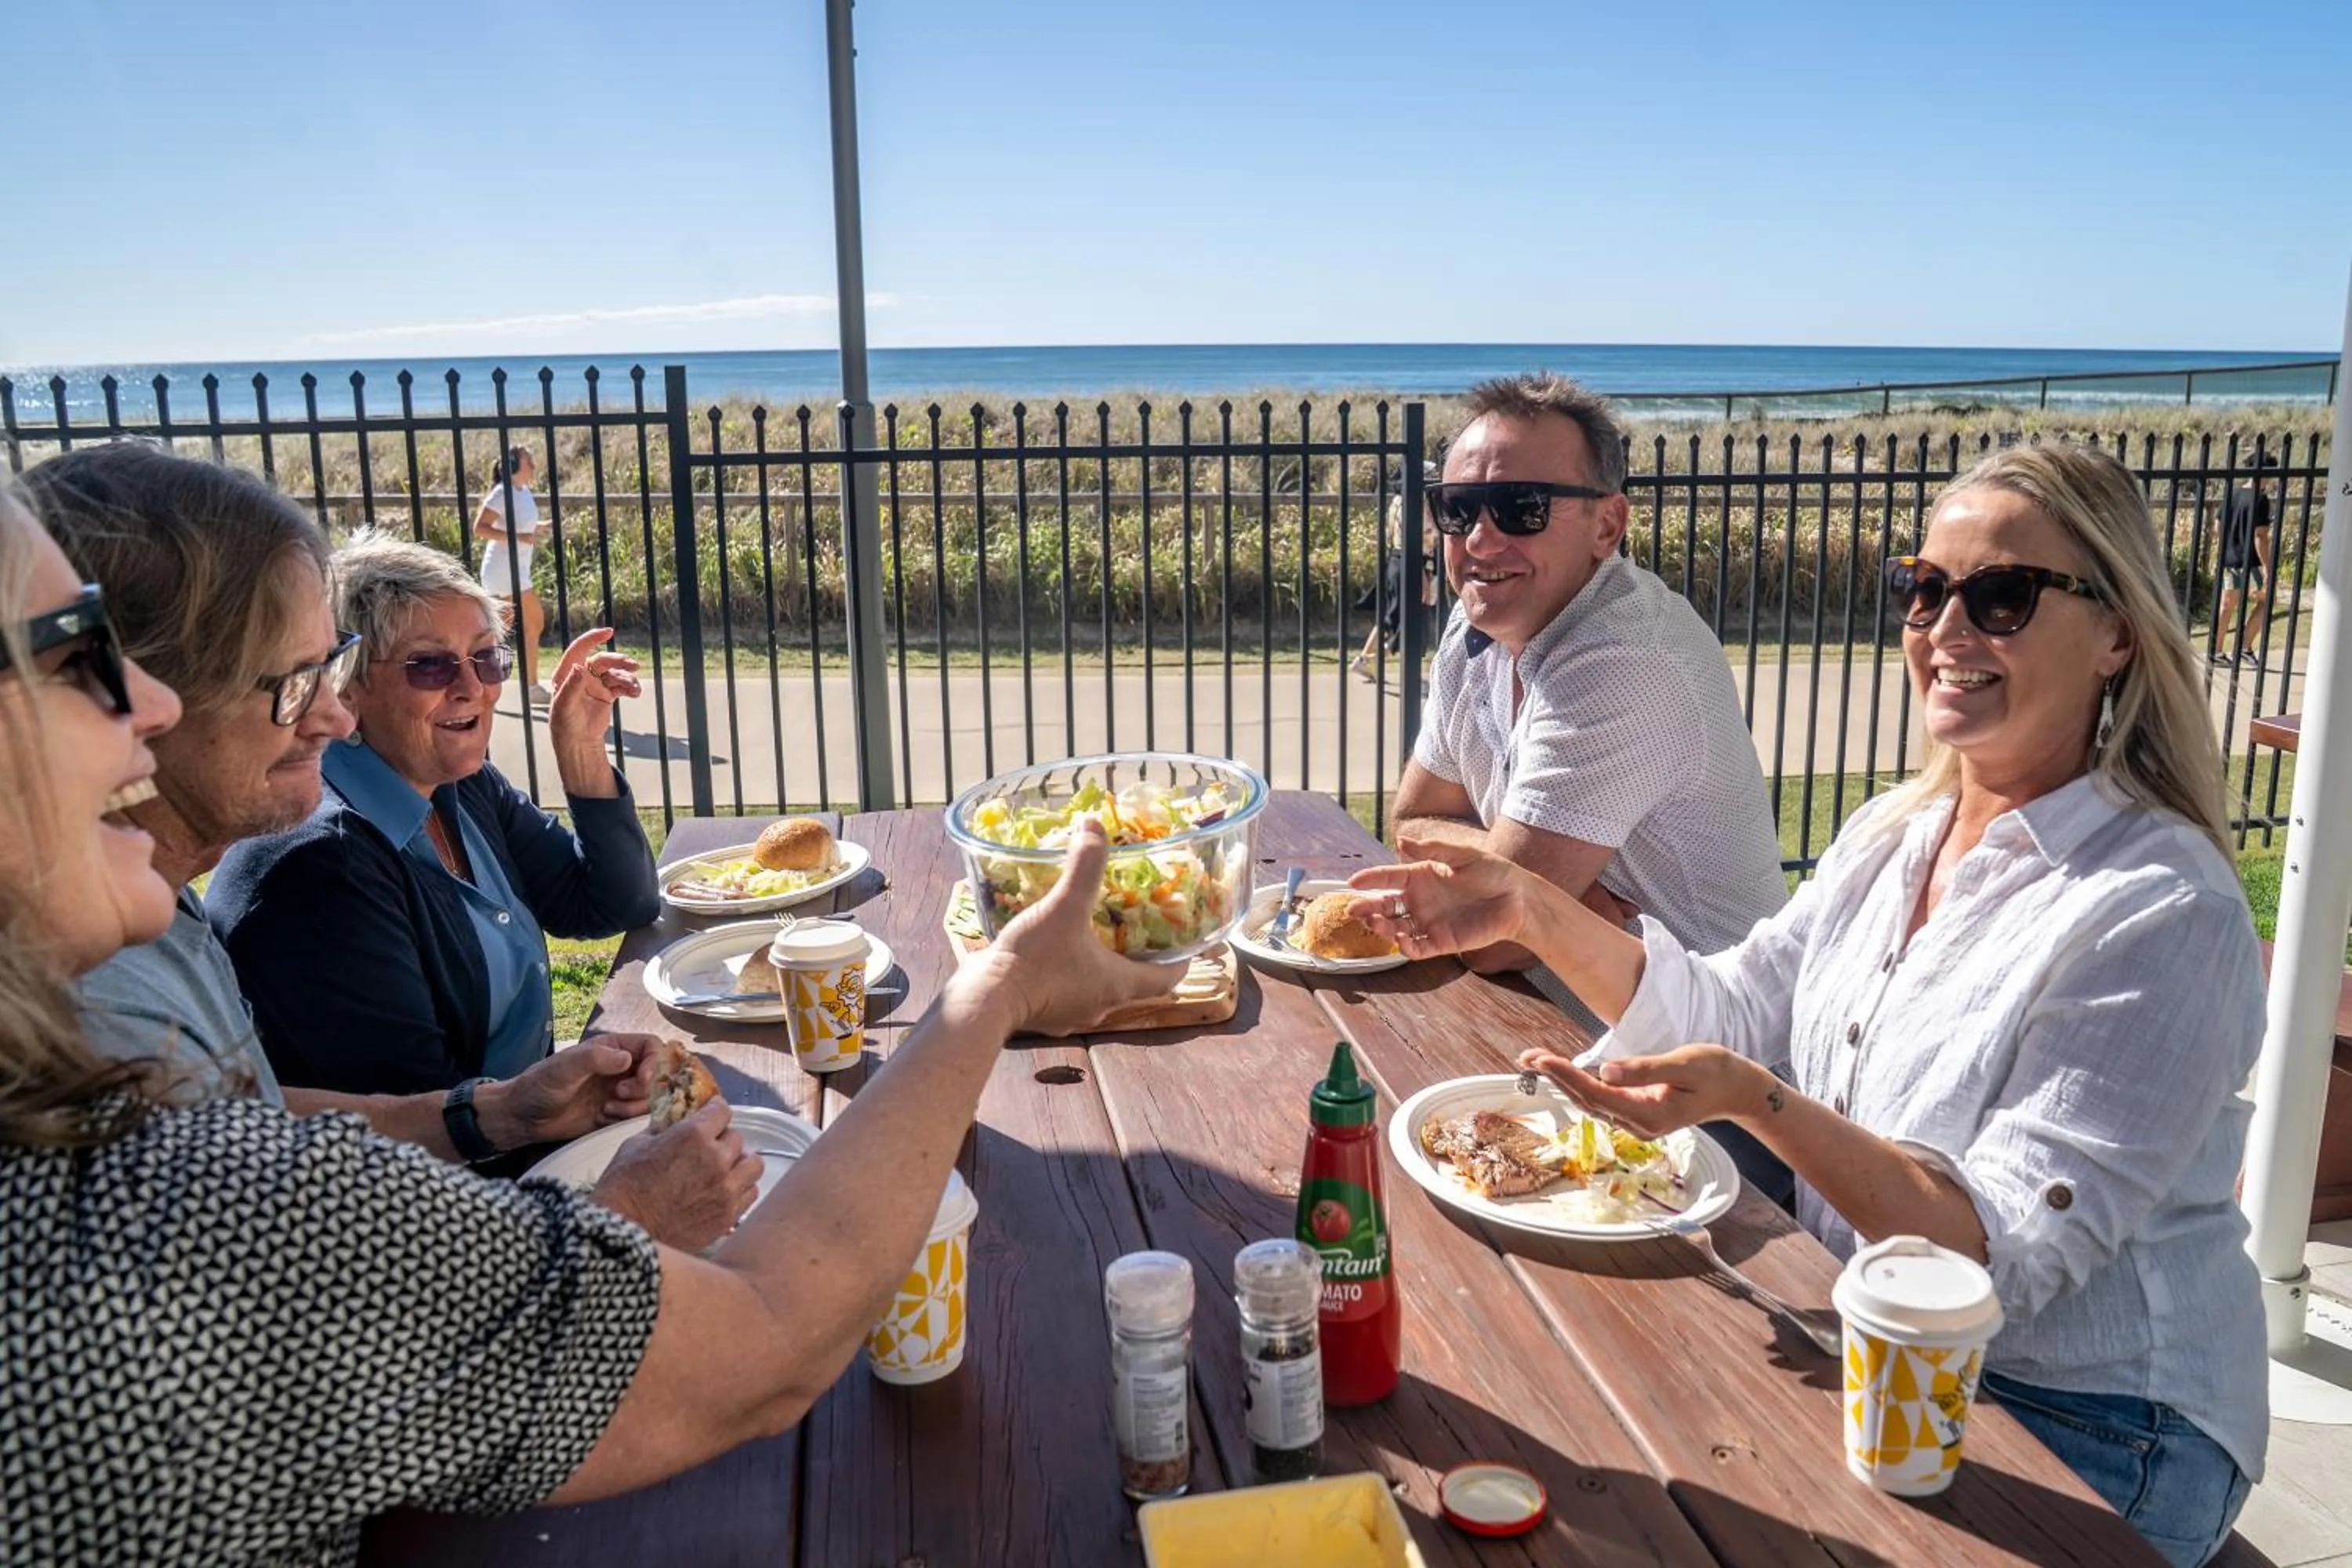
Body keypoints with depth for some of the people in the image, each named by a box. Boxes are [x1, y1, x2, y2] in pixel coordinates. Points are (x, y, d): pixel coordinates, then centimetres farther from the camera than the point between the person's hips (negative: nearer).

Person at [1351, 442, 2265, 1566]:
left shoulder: (2159, 915, -22)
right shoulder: (1894, 833, 2)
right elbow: (1727, 1013, 4)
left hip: (2080, 1429, -6)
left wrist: (1759, 1102, -38)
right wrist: (1529, 913, -9)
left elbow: (2010, 1250, -25)